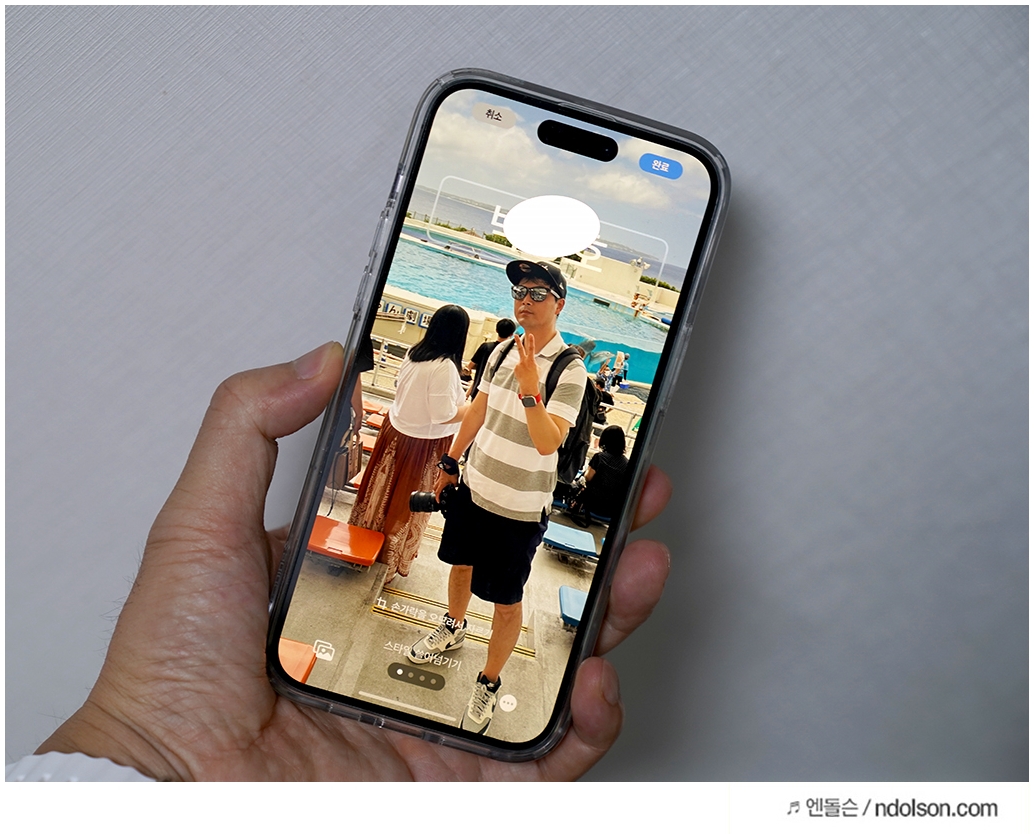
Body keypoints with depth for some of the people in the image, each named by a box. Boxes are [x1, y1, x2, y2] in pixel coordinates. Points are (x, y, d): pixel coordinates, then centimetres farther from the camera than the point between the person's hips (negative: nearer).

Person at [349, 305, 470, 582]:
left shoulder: (414, 353, -2)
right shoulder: (444, 367, -26)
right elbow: (444, 415, -25)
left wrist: (457, 398, 17)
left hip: (396, 429, 7)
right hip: (422, 442, -7)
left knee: (382, 491, 22)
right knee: (405, 501, 9)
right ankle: (389, 559, 24)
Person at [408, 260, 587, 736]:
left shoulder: (569, 370, -19)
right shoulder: (502, 350, 1)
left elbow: (548, 443, -28)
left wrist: (530, 388, -40)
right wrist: (451, 462, 18)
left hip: (518, 508, -6)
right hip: (474, 485, 6)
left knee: (507, 602, 4)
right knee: (461, 563, 25)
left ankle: (488, 685, 23)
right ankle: (453, 629, 53)